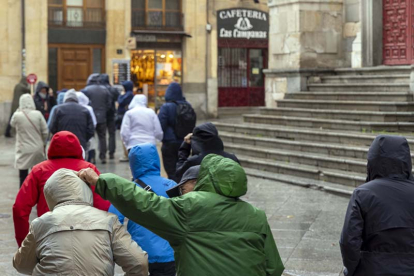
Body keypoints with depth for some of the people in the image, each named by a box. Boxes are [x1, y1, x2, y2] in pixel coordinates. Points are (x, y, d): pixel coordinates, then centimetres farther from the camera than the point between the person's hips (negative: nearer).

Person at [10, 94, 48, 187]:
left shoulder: (17, 115, -10)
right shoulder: (38, 114, -7)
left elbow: (12, 124, 13)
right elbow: (45, 131, -3)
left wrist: (18, 110, 12)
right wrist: (43, 144, 12)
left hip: (24, 151, -2)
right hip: (38, 149, 2)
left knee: (23, 178, 2)